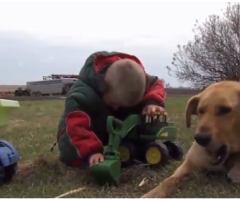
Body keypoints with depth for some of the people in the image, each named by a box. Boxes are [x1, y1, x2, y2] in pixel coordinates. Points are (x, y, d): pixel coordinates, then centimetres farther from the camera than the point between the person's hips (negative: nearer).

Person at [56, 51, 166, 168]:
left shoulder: (137, 79, -26)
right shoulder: (83, 94, -43)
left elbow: (156, 85, -16)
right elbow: (76, 125, -52)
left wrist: (152, 102, -40)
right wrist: (91, 151, -65)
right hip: (91, 128, -4)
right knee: (71, 154, -28)